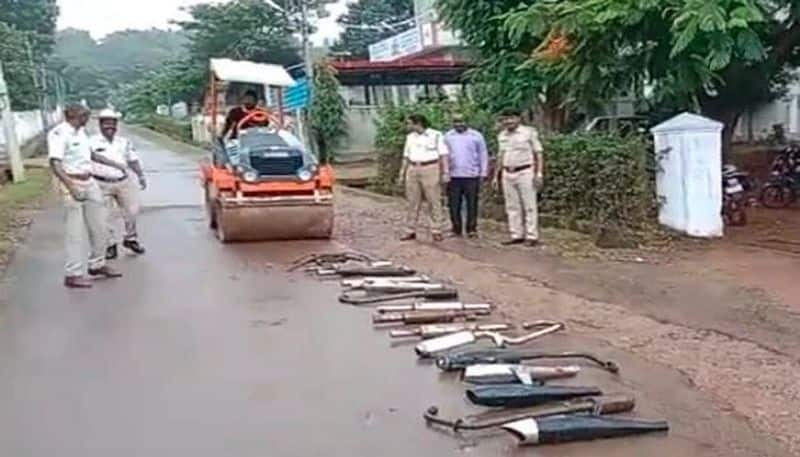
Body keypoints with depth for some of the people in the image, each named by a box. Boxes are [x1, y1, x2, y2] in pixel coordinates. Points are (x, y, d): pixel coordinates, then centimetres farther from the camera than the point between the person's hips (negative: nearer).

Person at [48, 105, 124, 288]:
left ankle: (97, 264, 30)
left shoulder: (81, 132, 11)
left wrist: (115, 164, 29)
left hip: (90, 183, 8)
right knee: (75, 231, -4)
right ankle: (73, 274, 4)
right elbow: (55, 164, -23)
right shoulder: (59, 133, -15)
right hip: (73, 184, -8)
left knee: (99, 227, 15)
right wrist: (71, 187, -31)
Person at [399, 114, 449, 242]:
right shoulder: (410, 137, 13)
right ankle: (410, 231, 10)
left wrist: (446, 172, -12)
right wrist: (402, 172, 14)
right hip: (413, 170, 5)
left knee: (433, 201, -2)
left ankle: (436, 231, 3)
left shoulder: (436, 135, -4)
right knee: (413, 202, 5)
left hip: (430, 170, -5)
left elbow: (443, 155, -6)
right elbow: (406, 156, 18)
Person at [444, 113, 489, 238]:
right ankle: (456, 230, 13)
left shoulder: (476, 136, 4)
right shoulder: (448, 136, 10)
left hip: (472, 176, -2)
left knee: (472, 204, 0)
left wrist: (483, 173, 1)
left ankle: (472, 229, 8)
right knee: (454, 205, 3)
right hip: (453, 176, 2)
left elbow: (483, 155, 6)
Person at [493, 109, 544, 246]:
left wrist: (538, 173, -11)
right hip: (507, 174, 6)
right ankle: (517, 235, 12)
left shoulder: (529, 132, -3)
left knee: (529, 205, -3)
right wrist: (497, 175, 16)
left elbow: (538, 154, -4)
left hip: (525, 172, -5)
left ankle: (532, 236, -1)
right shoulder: (502, 135, 13)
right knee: (512, 207, 6)